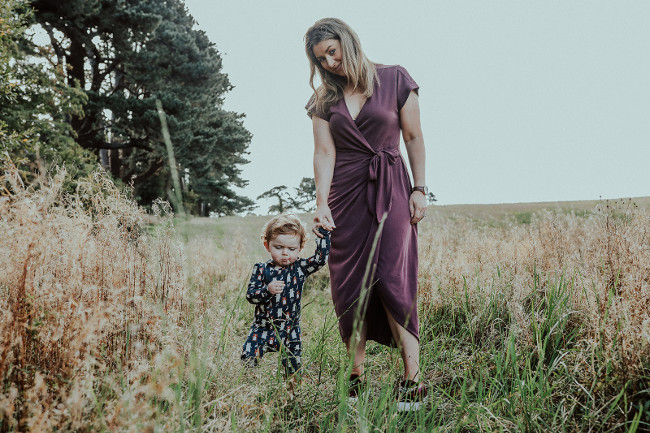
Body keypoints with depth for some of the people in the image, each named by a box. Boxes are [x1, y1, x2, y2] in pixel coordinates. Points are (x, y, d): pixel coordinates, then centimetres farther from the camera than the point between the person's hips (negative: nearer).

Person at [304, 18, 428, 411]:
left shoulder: (394, 80, 2)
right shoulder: (324, 99, 9)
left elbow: (414, 138, 3)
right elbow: (324, 152, -1)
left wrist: (419, 189, -2)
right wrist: (322, 203, -14)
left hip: (390, 190, -3)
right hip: (344, 193, 3)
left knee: (391, 279, -14)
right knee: (348, 286, 1)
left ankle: (413, 380, -8)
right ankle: (357, 377, 11)